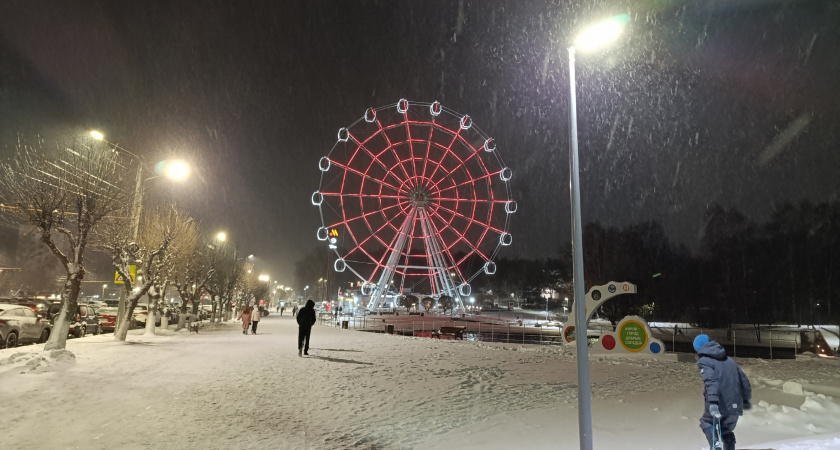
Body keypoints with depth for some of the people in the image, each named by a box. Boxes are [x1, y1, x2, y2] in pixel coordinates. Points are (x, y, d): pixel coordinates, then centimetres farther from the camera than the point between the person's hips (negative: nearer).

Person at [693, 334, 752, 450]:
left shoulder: (704, 361, -3)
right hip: (735, 407, 6)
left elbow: (710, 381, -21)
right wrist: (746, 400, 33)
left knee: (706, 423, 19)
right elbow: (744, 381, 20)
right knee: (727, 433, 25)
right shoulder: (729, 360, 18)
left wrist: (712, 401, -31)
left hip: (718, 406, -6)